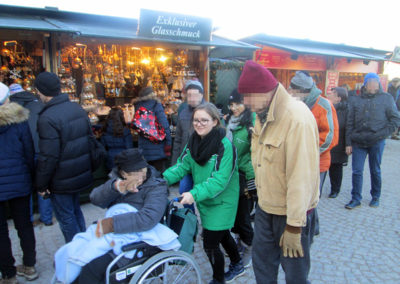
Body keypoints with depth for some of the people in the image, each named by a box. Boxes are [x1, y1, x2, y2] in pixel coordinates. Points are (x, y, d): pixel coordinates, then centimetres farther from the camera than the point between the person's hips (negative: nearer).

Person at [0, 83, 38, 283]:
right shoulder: (18, 120, -5)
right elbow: (29, 153, -2)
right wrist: (31, 177, 10)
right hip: (19, 183, 2)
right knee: (24, 224, 16)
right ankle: (29, 267, 30)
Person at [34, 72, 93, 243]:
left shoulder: (47, 118, -24)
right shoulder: (78, 109, 1)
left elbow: (48, 157, -23)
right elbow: (90, 138, 11)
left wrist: (41, 185, -10)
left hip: (61, 181, -8)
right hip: (82, 175, 8)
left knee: (66, 218, 9)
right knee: (75, 210, 25)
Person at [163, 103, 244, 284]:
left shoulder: (224, 145, -23)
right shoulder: (193, 142, -2)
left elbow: (220, 179, -28)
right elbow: (182, 166, -4)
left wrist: (195, 194, -37)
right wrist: (163, 178, -21)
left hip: (221, 202, -7)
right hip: (204, 200, 7)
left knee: (210, 244, -1)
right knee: (222, 234, 25)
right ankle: (237, 266, 51)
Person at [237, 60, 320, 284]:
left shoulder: (297, 118, -26)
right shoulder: (263, 114, 2)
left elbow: (302, 177, -26)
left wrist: (294, 227, -22)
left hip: (292, 212, -7)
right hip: (266, 207, 8)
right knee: (262, 264, 22)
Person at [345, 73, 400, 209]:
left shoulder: (386, 98, 2)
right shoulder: (355, 100, 6)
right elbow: (350, 123, 6)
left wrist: (383, 134, -10)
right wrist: (348, 143, 2)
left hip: (377, 142, -1)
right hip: (358, 142, 1)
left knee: (375, 171, 12)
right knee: (356, 171, 2)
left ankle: (375, 197, 29)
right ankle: (356, 199, 13)